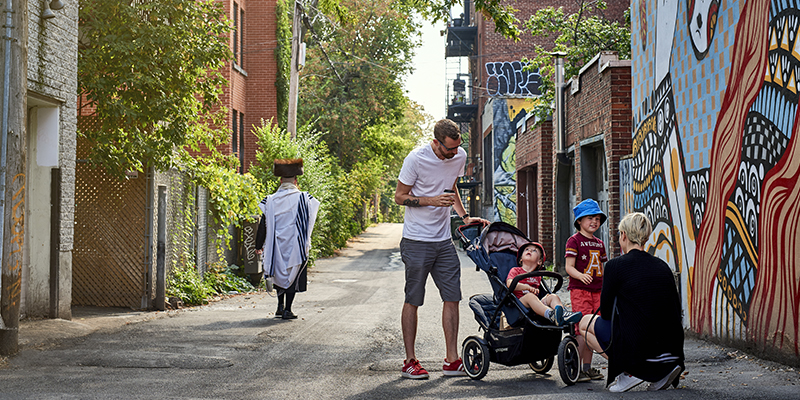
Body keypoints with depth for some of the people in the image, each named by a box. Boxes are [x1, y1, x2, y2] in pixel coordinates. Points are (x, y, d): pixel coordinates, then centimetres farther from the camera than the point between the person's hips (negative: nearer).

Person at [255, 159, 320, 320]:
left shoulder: (271, 201, -3)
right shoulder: (302, 198, -8)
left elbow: (263, 225, 0)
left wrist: (259, 246, 9)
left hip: (277, 246, 2)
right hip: (296, 245, -2)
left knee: (280, 274, 20)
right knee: (293, 275, 6)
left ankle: (280, 305, 19)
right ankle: (287, 310, 3)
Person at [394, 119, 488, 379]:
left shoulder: (460, 157, 4)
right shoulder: (417, 159, -14)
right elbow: (400, 197, -8)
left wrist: (464, 216, 11)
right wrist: (432, 200, -20)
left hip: (443, 241, 5)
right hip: (416, 241, -5)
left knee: (452, 297, 1)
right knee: (413, 300, 1)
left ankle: (452, 361, 6)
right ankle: (409, 361, 9)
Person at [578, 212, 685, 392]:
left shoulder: (616, 266, -7)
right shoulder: (662, 266, 9)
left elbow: (605, 312, -1)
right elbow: (675, 311, 14)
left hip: (636, 348, -6)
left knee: (585, 323, 19)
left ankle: (629, 371, 3)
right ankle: (663, 370, 13)